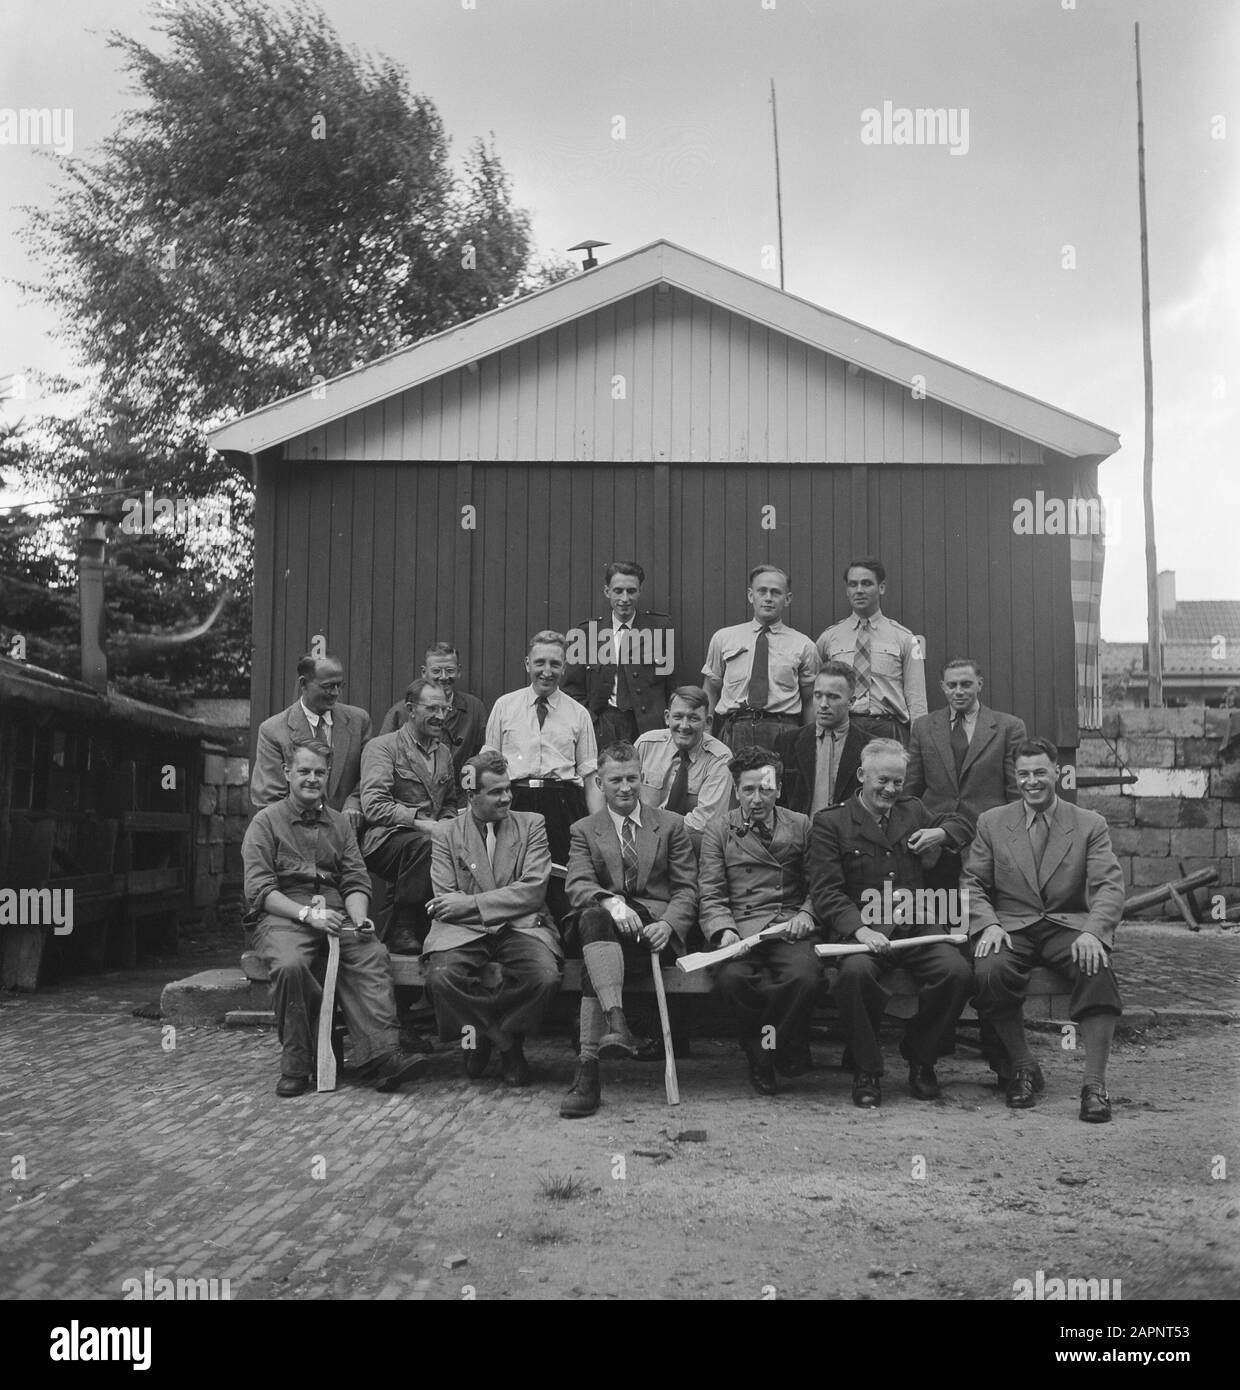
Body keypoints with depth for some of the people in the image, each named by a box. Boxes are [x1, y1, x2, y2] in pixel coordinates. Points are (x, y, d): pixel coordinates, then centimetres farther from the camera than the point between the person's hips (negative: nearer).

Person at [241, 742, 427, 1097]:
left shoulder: (339, 823, 21)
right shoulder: (266, 821, 7)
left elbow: (356, 882, 13)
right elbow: (259, 890, -4)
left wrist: (359, 919, -9)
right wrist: (307, 914, -17)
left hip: (336, 916, 3)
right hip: (283, 918, -3)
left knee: (373, 955, -27)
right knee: (290, 964, -35)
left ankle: (381, 1055, -37)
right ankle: (296, 1065, -20)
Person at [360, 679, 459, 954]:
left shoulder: (443, 752, 22)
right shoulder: (382, 746, 0)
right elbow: (374, 807, -11)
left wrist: (444, 825, 5)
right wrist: (418, 821, -20)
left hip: (429, 836, 6)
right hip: (385, 839, -5)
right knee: (424, 844, -37)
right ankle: (402, 931, -24)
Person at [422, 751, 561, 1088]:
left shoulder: (531, 825, 9)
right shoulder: (447, 834, 9)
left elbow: (533, 892, -3)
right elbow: (445, 902, 0)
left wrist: (471, 903, -11)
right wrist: (504, 903, -12)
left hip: (521, 926, 0)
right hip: (465, 930, 0)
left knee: (546, 977, -30)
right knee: (441, 977, -31)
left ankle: (484, 1034, 0)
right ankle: (505, 1044, -5)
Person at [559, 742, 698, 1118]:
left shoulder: (670, 825, 17)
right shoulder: (583, 831, 16)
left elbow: (686, 889, 8)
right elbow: (577, 886, -2)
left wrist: (667, 924, -14)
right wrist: (611, 903, -26)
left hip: (656, 926, -1)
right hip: (604, 925, 1)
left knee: (593, 962, -33)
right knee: (594, 916, -38)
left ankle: (589, 1066, -41)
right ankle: (616, 1023, -52)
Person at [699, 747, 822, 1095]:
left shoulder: (802, 826, 15)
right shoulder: (718, 831, 13)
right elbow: (710, 896, 5)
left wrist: (806, 914, -7)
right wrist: (725, 931, -13)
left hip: (790, 929, 1)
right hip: (741, 930, 0)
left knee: (806, 976, -32)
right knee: (732, 977, -33)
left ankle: (765, 1051, -5)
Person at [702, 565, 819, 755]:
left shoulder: (802, 645, 10)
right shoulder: (723, 638, 12)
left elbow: (810, 702, 12)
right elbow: (709, 693, 14)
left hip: (783, 732, 0)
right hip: (733, 730, 1)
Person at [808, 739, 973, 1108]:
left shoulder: (912, 810, 19)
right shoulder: (830, 822, 4)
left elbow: (958, 821, 37)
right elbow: (825, 892, -5)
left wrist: (940, 833, 12)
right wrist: (859, 929, -22)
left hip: (918, 925, 4)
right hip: (863, 928, -4)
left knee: (957, 972, -25)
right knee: (855, 972, -36)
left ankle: (920, 1057, 1)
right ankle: (867, 1071, -13)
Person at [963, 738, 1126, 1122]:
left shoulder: (1090, 825, 9)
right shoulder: (991, 823, 12)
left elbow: (1110, 887, -2)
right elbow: (972, 884, 7)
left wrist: (1093, 931, -22)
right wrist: (988, 924, -15)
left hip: (1068, 926, 0)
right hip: (1011, 927, 1)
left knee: (1097, 969, -33)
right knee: (990, 971, -32)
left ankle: (1095, 1083, -24)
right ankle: (1022, 1068, -9)